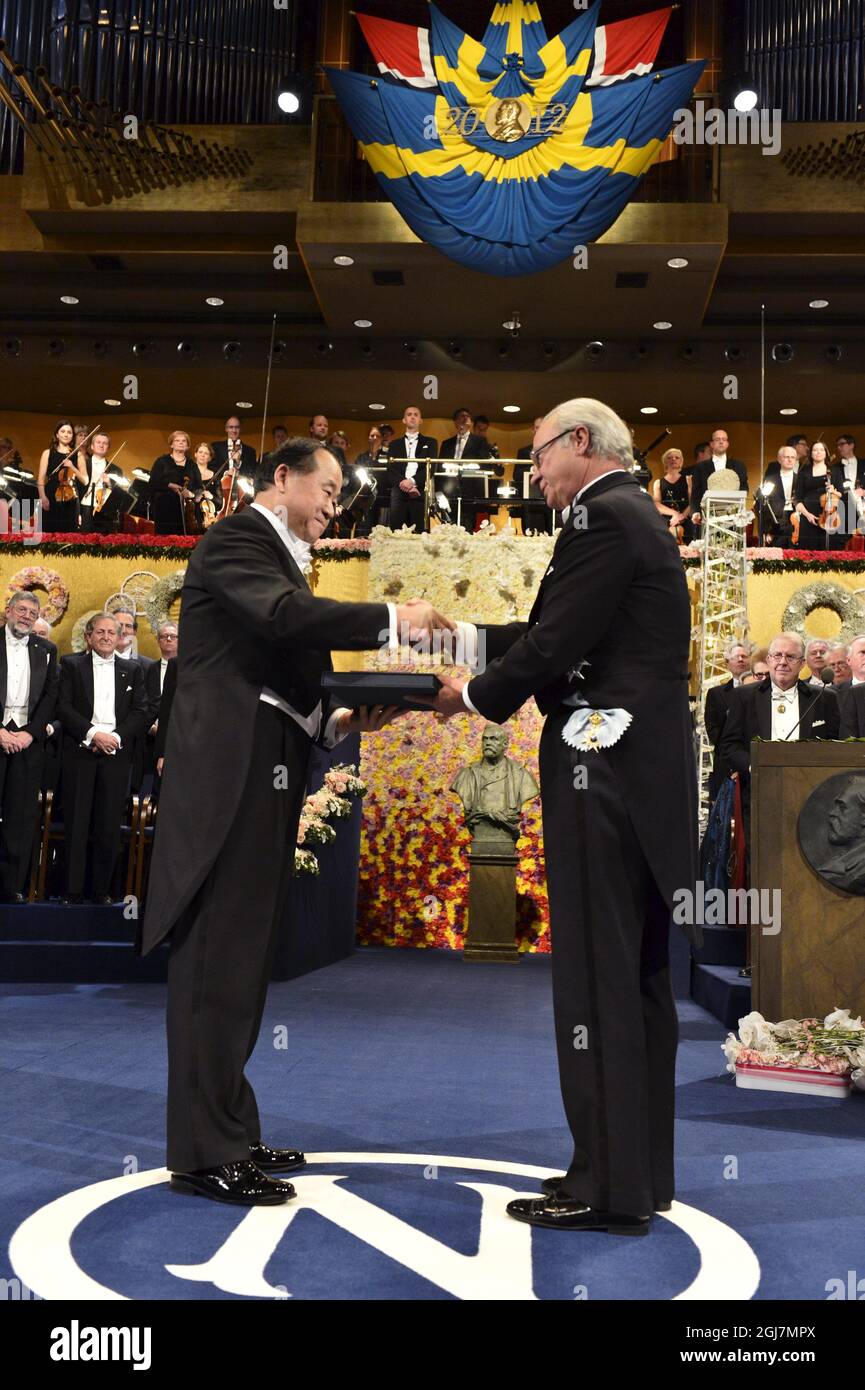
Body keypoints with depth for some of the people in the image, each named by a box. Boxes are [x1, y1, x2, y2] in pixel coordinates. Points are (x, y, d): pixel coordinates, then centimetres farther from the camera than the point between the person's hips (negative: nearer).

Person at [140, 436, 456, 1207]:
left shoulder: (277, 556, 23)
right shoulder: (236, 537, -4)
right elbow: (284, 616, -24)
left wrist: (339, 721, 5)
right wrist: (390, 620, -20)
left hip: (265, 777, 10)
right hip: (230, 775, -10)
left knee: (242, 962, 12)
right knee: (215, 961, -6)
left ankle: (230, 1134, 20)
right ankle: (205, 1152, 1)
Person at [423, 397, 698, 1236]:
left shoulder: (603, 516, -11)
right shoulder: (633, 515, 20)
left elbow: (558, 641, -16)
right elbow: (557, 632, 18)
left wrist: (476, 696, -1)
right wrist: (465, 638, 15)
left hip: (606, 768, -10)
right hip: (642, 766, 10)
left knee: (596, 975, -4)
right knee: (637, 973, 14)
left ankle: (609, 1185, 4)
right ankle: (642, 1172, 24)